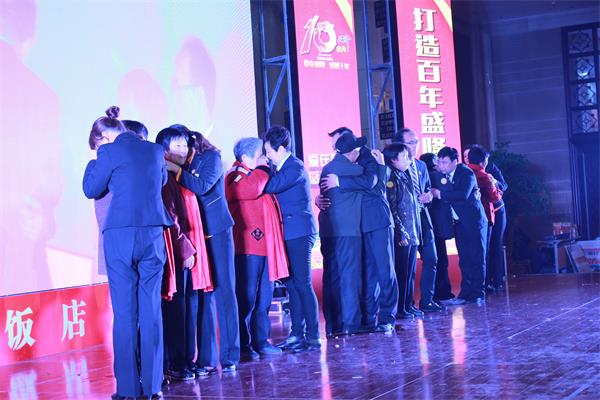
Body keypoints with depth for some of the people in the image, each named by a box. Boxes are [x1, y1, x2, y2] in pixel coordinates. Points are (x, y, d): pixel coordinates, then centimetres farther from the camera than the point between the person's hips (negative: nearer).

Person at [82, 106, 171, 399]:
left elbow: (91, 190, 5)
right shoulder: (155, 150, 10)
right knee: (151, 311, 7)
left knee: (125, 312, 1)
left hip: (120, 237, -4)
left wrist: (95, 160, 19)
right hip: (153, 236, 4)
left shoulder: (110, 152, -4)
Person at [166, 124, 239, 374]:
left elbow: (202, 186, -20)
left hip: (217, 232, -4)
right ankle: (206, 358, 6)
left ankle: (229, 356, 3)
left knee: (223, 292, -2)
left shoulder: (211, 157, -3)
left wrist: (175, 169, -20)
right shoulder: (180, 164, 8)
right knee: (202, 295, 2)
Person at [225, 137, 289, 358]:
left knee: (263, 298, 11)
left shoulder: (258, 175, 23)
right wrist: (261, 169, -9)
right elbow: (252, 189, -24)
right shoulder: (235, 176, -4)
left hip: (265, 244, 9)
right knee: (246, 297, -7)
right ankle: (243, 344, -2)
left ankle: (261, 341, 17)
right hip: (248, 246, -9)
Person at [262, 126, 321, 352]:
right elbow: (269, 187, 12)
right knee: (292, 285, 11)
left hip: (299, 233, -9)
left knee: (303, 284, -8)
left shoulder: (295, 167, -12)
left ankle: (312, 337, -4)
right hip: (288, 234, 9)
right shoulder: (280, 168, 16)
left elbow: (270, 186, -23)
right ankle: (297, 334, 18)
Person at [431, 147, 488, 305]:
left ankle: (478, 294, 4)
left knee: (476, 258, -1)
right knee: (464, 259, 7)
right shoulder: (444, 175, 8)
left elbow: (463, 194, -25)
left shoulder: (466, 173, -12)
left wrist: (440, 193, -22)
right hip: (459, 222, 6)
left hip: (474, 220, -6)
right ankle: (465, 293, 10)